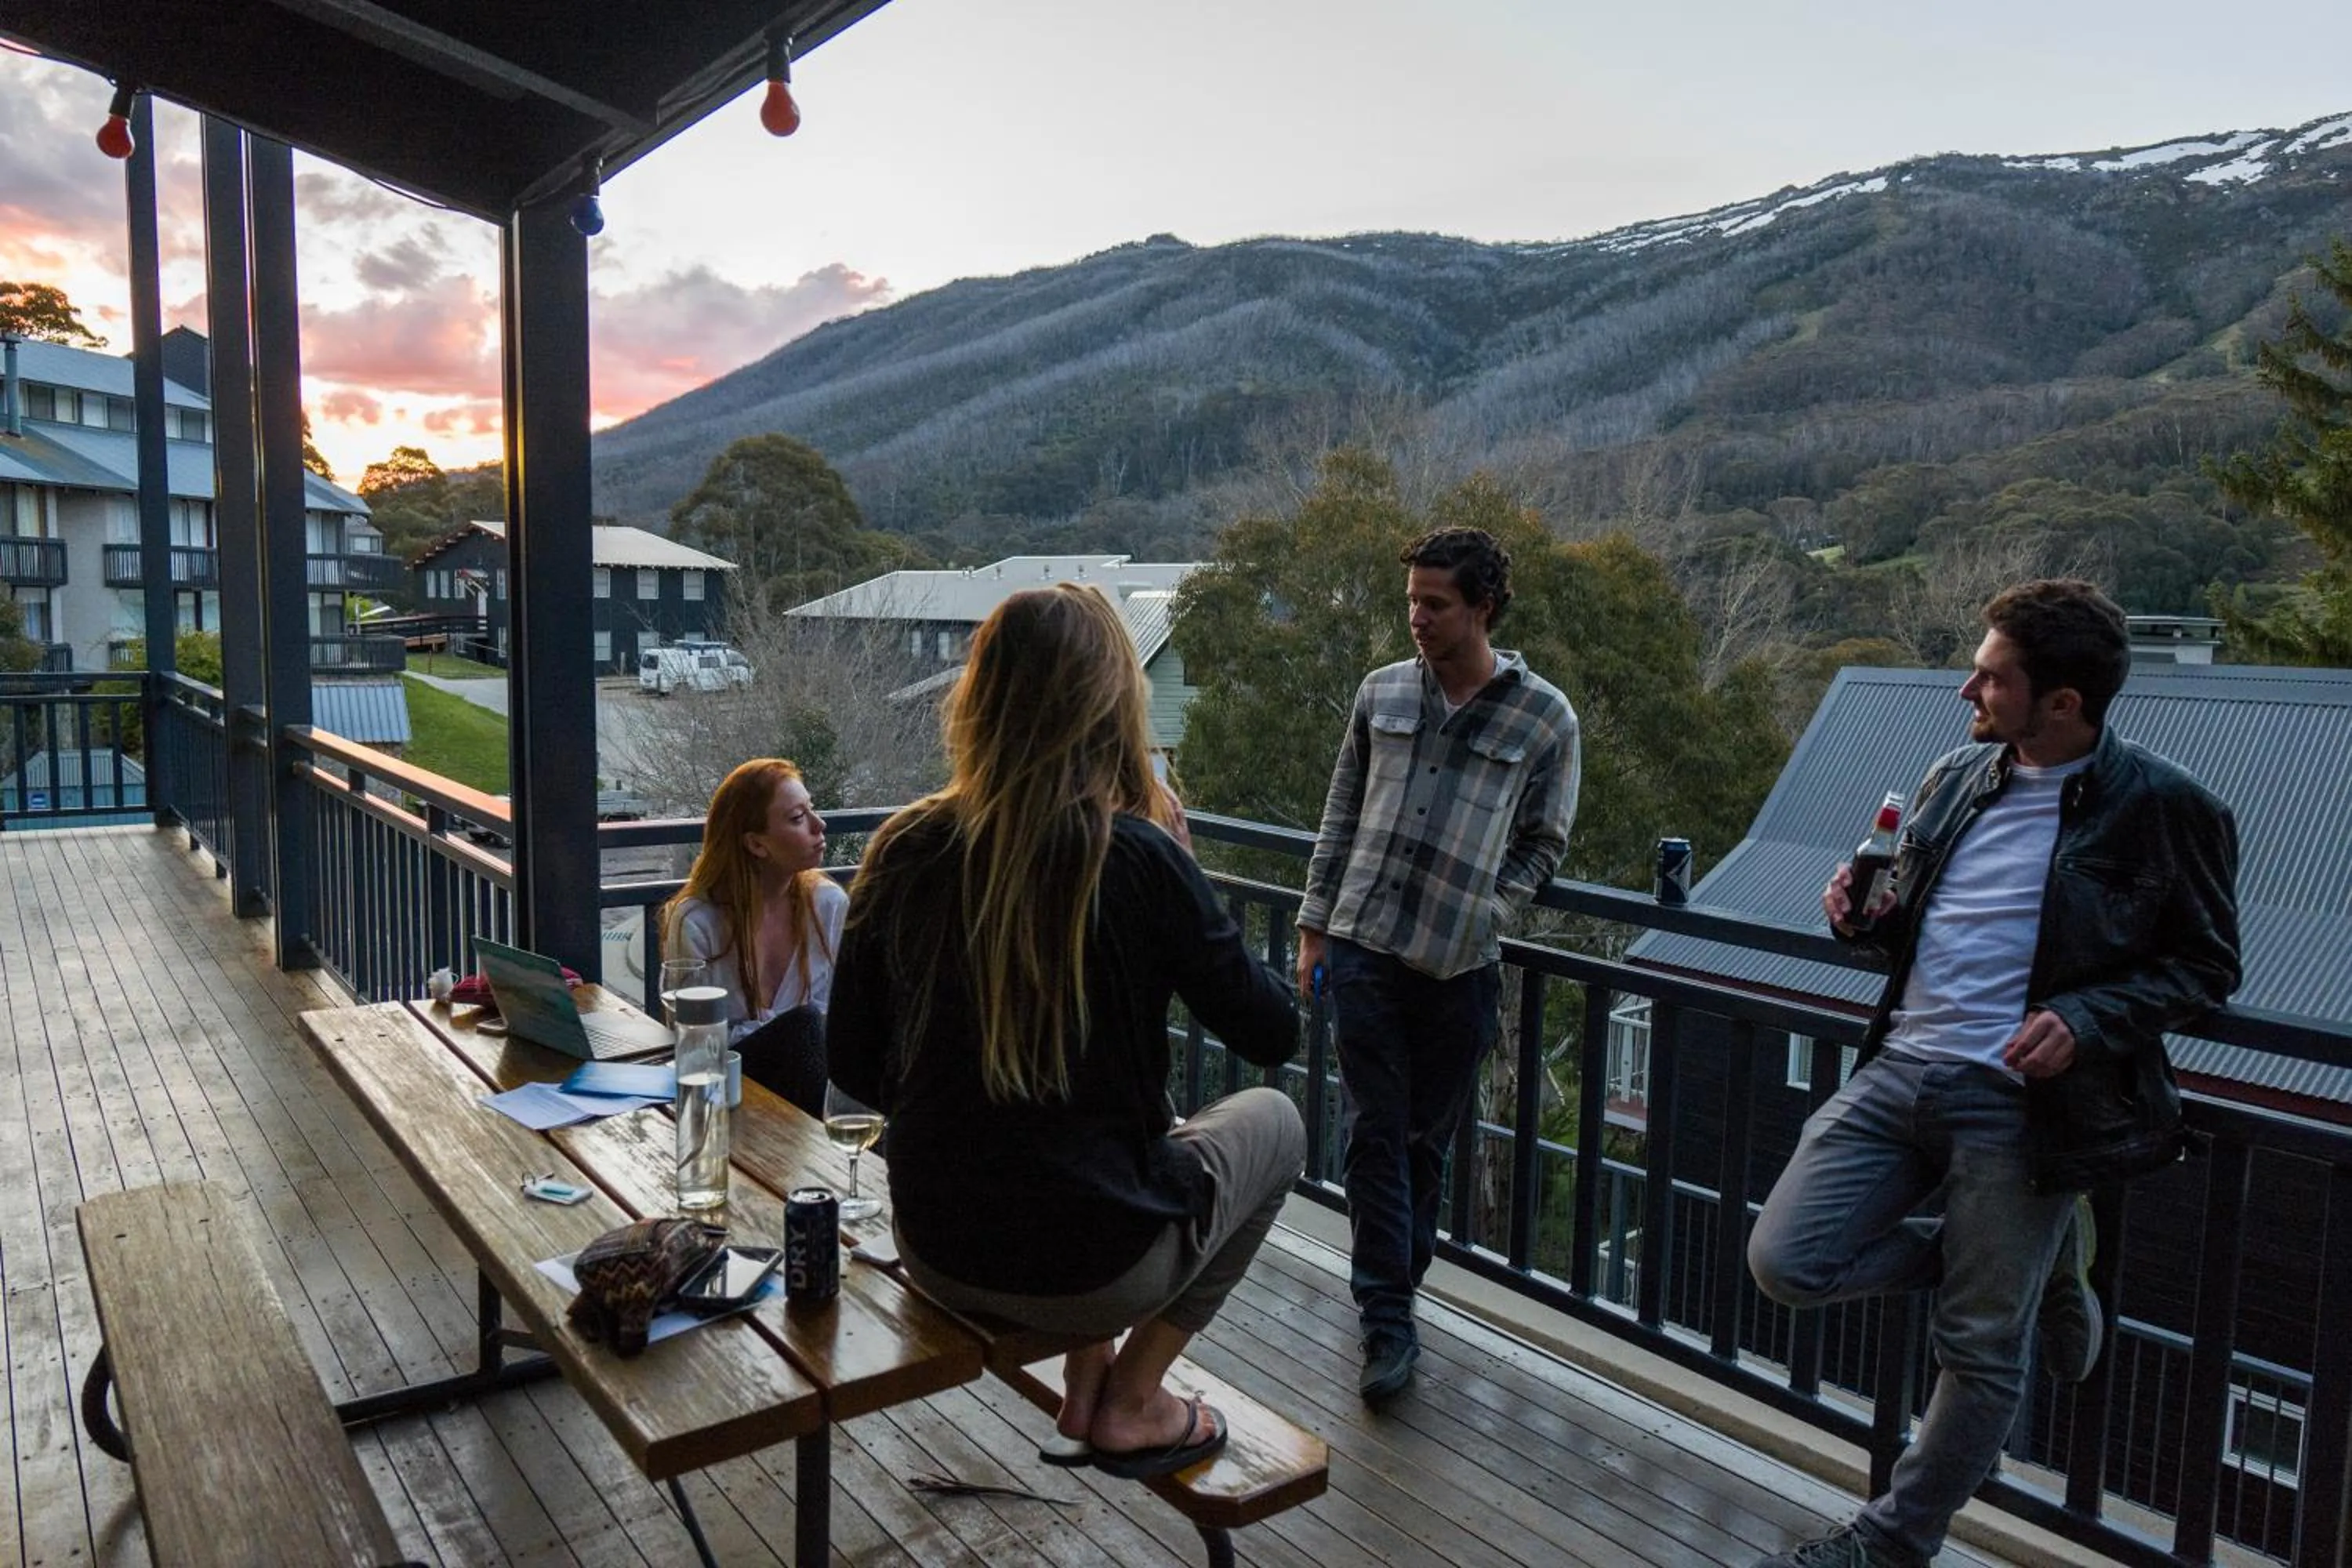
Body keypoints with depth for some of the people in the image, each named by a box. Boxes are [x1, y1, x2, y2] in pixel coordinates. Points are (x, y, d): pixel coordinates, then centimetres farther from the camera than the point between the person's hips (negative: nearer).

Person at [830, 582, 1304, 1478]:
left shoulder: (904, 853, -7)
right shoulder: (1137, 857, -19)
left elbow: (855, 1068, 3)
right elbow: (1272, 1035, -7)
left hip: (936, 1254, 5)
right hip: (1089, 1268, -5)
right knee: (1273, 1121, 22)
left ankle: (1082, 1393, 29)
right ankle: (1131, 1405, 18)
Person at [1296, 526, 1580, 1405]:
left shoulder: (1544, 718, 1)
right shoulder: (1383, 693, 7)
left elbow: (1543, 844, 7)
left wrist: (1484, 917, -5)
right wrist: (1315, 925, 10)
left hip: (1461, 965, -1)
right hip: (1366, 947, 1)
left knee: (1427, 1141, 10)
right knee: (1374, 1135, 0)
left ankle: (1390, 1290, 30)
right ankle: (1389, 1323, 7)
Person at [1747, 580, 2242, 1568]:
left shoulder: (2163, 809, -7)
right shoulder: (1954, 779, 9)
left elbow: (2206, 967, -1)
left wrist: (2086, 1020, -18)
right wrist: (1866, 920, -2)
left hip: (2018, 1102, -5)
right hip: (1899, 1071, 6)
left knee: (1981, 1349, 5)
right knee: (1787, 1264, -1)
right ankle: (2033, 1258, 21)